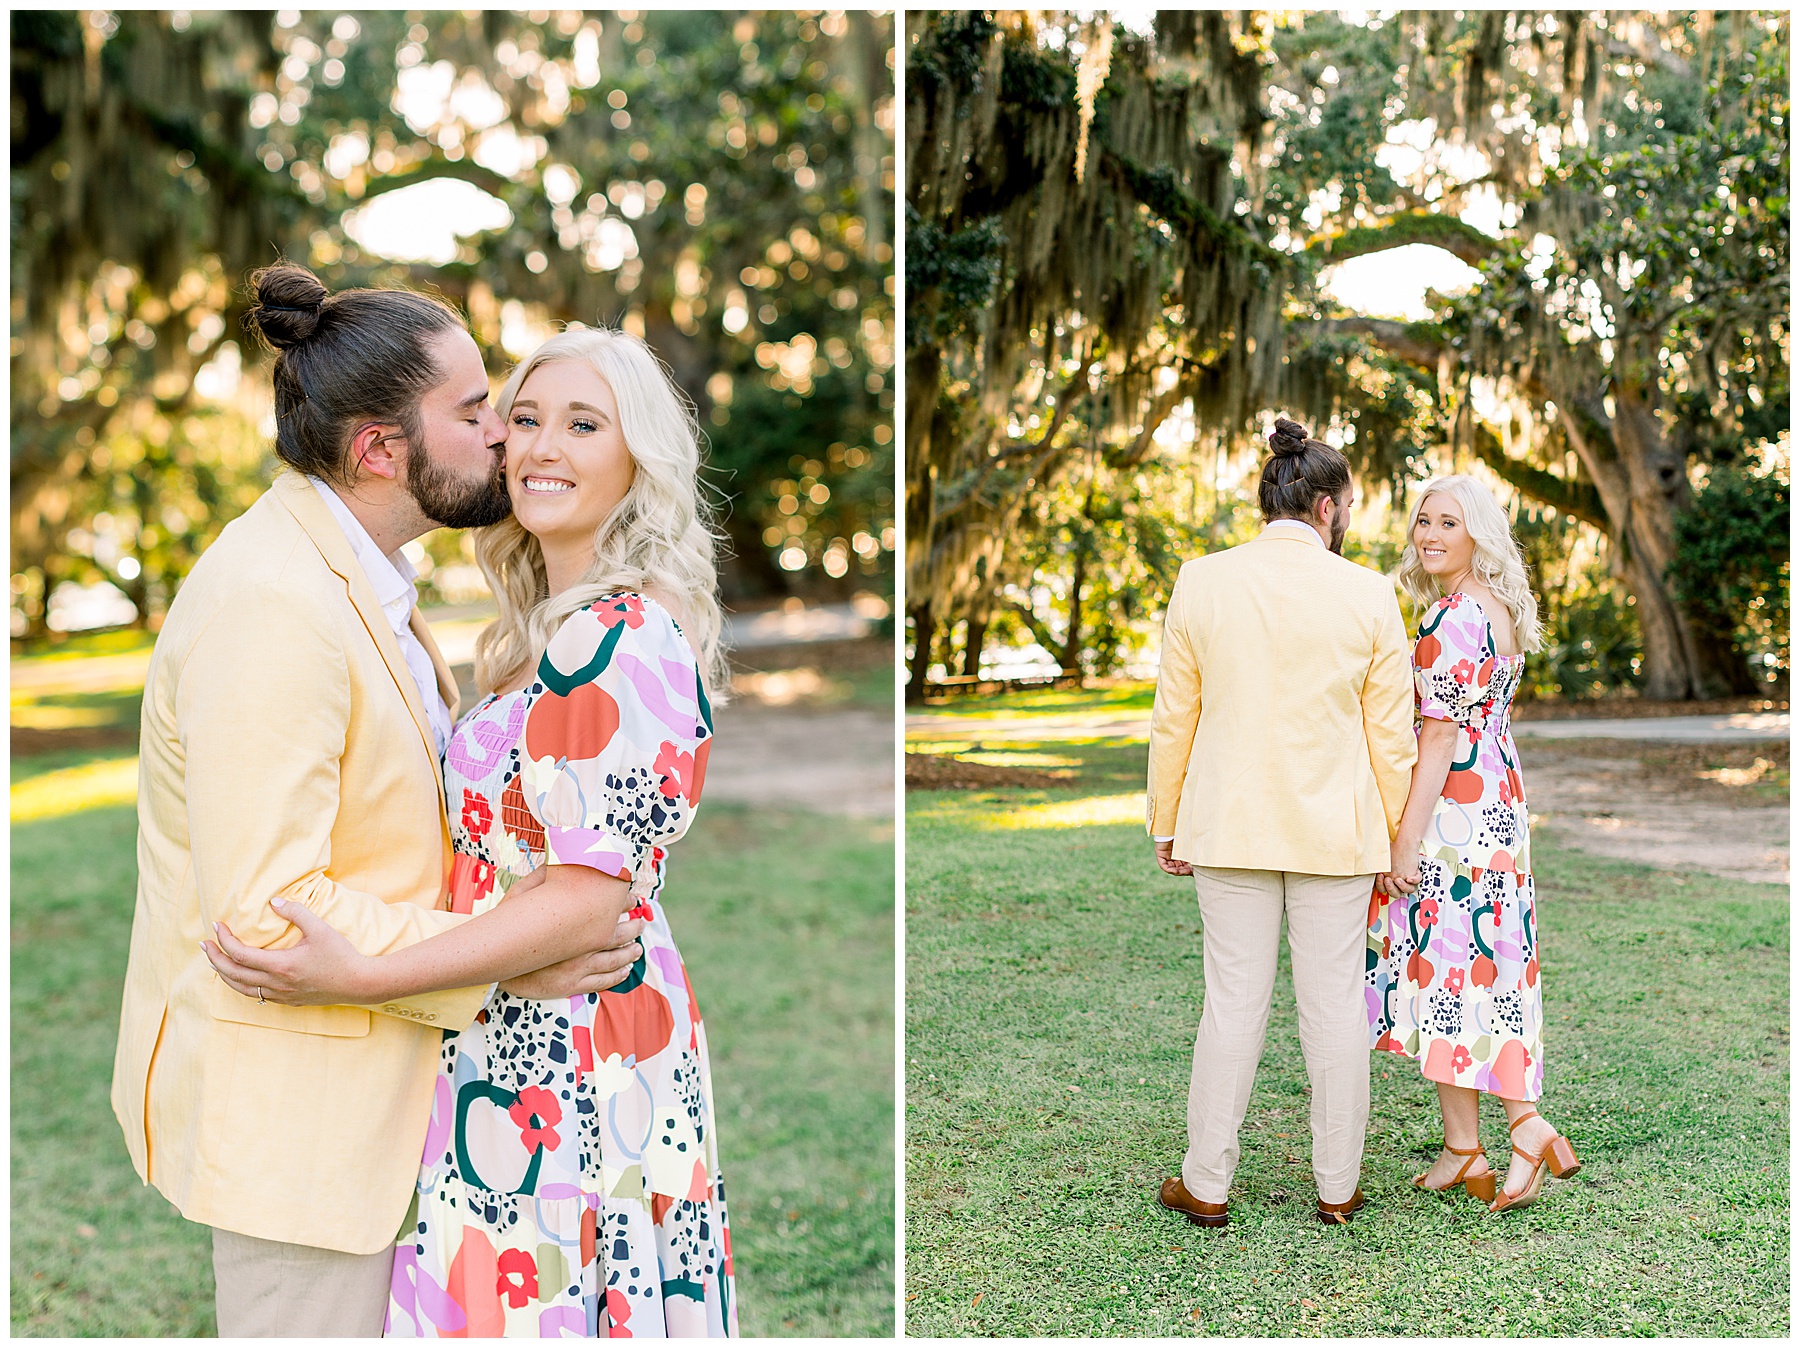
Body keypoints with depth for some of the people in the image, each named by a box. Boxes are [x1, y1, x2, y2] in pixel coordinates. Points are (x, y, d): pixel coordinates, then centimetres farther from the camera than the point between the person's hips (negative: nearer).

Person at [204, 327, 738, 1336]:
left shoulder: (618, 640, -19)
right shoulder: (556, 627, 12)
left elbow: (589, 896, -22)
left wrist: (363, 977, -24)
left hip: (562, 1056, -9)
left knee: (528, 1303, -1)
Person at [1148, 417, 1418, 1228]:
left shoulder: (1201, 582, -2)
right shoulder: (1368, 596, -4)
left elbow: (1174, 719, 2)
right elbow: (1391, 736, 0)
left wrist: (1166, 825, 10)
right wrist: (1395, 839, 10)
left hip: (1230, 827, 1)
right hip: (1336, 829, -1)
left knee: (1233, 1002, 7)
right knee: (1334, 1005, 8)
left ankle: (1206, 1188, 13)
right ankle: (1338, 1188, 19)